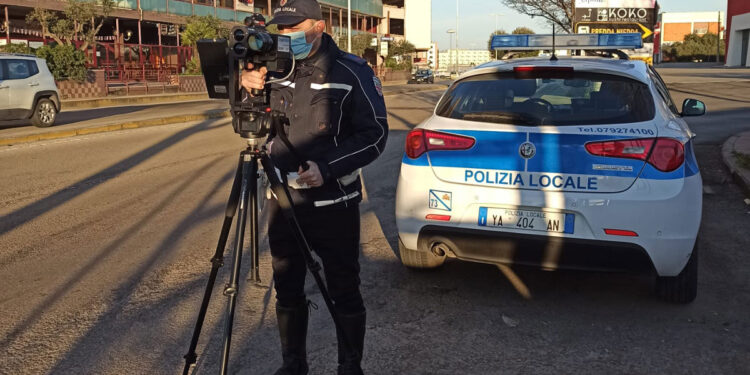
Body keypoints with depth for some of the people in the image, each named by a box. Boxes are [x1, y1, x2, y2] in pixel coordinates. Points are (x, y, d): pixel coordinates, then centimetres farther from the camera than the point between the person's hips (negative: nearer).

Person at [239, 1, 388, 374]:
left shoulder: (352, 71, -6)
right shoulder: (274, 68, 4)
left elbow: (374, 134, -9)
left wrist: (327, 168, -21)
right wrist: (247, 89, -11)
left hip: (333, 204, -4)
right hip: (283, 200, 4)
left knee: (344, 292, 6)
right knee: (286, 290, 13)